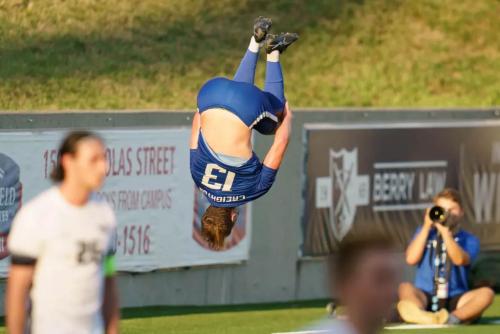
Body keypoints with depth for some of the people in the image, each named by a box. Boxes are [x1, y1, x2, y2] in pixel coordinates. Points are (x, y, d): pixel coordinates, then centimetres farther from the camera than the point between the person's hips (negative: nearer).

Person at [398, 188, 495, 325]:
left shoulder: (469, 240, 8)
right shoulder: (425, 232, 15)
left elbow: (460, 260, -15)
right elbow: (411, 259, -2)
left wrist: (444, 231, -20)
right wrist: (426, 227, -3)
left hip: (455, 300, 0)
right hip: (425, 297, 0)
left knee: (486, 293, -26)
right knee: (406, 288, -30)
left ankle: (454, 317, -54)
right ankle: (425, 317, -63)